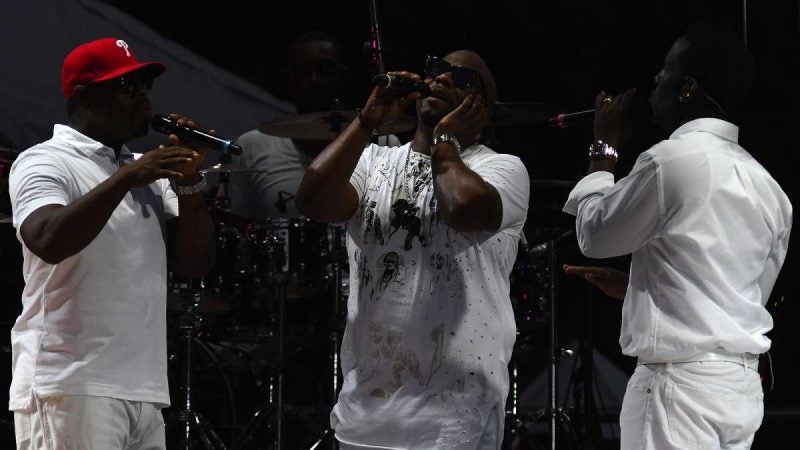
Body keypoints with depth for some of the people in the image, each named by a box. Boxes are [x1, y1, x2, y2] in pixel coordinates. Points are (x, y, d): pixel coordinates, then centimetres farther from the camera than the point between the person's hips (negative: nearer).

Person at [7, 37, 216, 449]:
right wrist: (126, 179, -24)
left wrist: (188, 180, 0)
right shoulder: (45, 161, -2)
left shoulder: (148, 174, 19)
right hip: (70, 389, -7)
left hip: (145, 393, 7)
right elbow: (47, 242, -21)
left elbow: (195, 262, 12)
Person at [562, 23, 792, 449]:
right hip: (741, 384, 8)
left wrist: (604, 148, 13)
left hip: (680, 380, -8)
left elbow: (594, 235, 0)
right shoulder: (768, 187, 12)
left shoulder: (672, 159, -12)